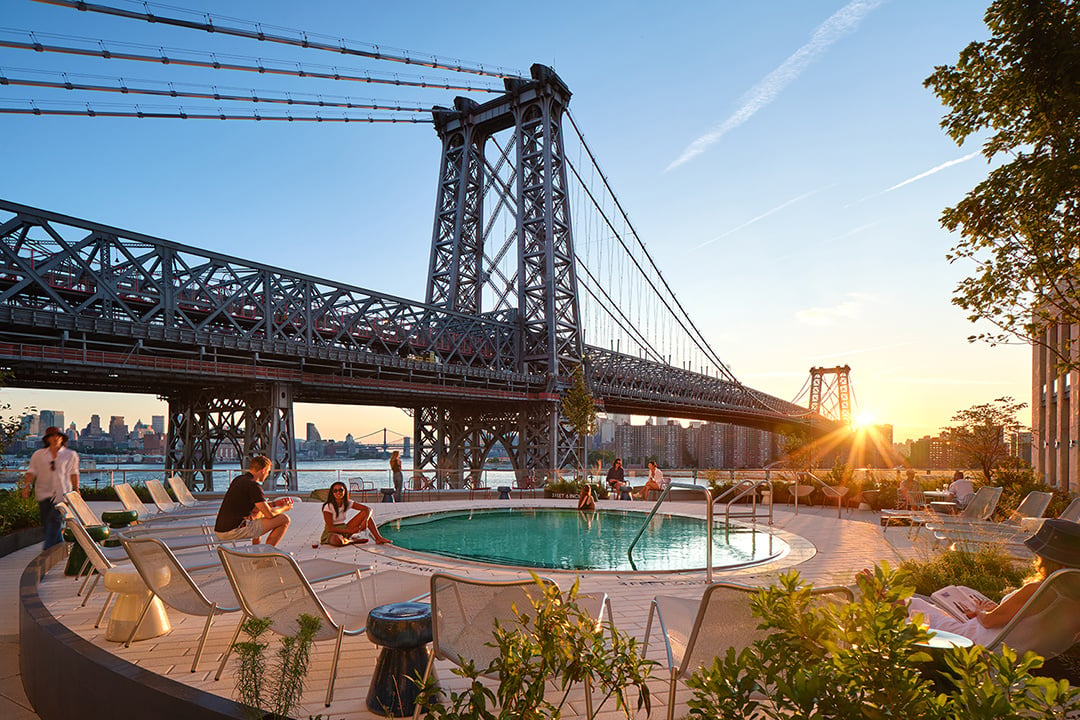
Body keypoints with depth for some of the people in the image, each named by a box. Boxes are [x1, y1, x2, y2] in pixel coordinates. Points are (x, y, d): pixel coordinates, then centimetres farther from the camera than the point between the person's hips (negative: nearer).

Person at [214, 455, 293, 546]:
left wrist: (275, 503, 24)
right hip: (235, 531, -10)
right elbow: (269, 514, -11)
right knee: (284, 519, -5)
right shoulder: (253, 485, -14)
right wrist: (284, 508, 9)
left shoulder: (238, 479, 14)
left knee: (259, 513, 37)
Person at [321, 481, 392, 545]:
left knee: (365, 513, -10)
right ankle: (353, 540, -11)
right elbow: (330, 528, -20)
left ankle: (378, 538, -16)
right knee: (338, 540, -45)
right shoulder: (328, 507, -16)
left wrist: (365, 520, -26)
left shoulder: (348, 503, -2)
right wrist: (349, 531, -25)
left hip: (344, 529, 5)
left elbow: (368, 509, -6)